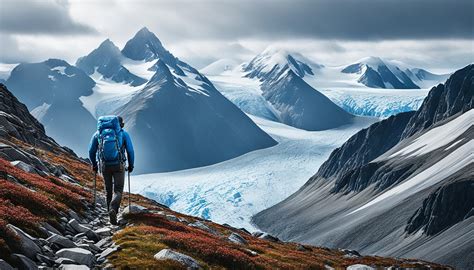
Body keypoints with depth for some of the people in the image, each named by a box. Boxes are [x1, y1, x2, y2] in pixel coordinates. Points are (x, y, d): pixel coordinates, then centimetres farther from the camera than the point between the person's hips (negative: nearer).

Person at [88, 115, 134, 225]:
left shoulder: (98, 133, 8)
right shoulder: (123, 134, 2)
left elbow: (91, 151, 11)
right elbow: (130, 151, 1)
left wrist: (94, 165, 25)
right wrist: (131, 165, 15)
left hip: (104, 166, 2)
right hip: (118, 166, -2)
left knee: (109, 190, 19)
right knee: (118, 191, 2)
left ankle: (111, 211, 25)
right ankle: (113, 209, -24)